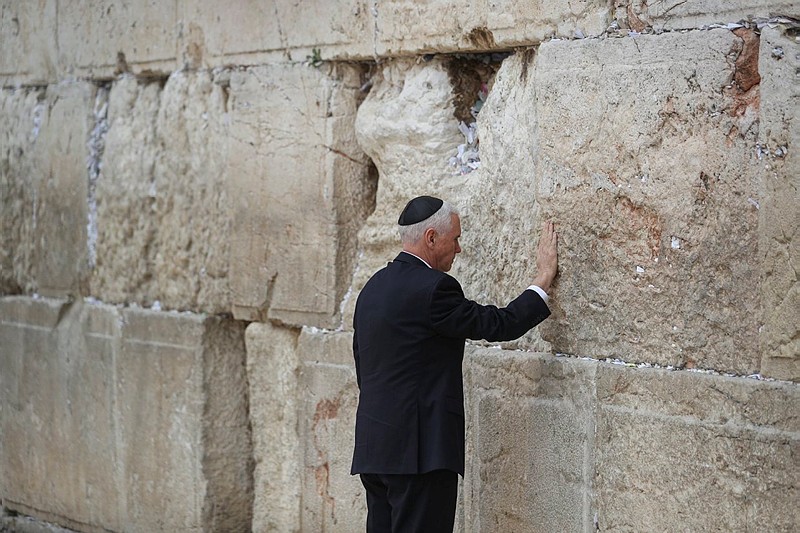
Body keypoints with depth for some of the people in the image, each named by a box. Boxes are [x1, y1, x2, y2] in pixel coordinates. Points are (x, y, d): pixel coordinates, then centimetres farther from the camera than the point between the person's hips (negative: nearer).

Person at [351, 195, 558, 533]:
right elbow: (499, 325, -9)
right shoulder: (432, 288, -14)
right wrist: (544, 277, 2)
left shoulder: (374, 287, 14)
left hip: (374, 448, 9)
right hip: (420, 450, -9)